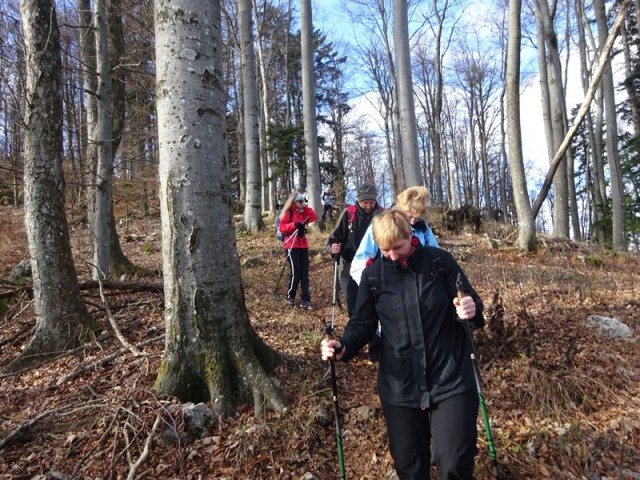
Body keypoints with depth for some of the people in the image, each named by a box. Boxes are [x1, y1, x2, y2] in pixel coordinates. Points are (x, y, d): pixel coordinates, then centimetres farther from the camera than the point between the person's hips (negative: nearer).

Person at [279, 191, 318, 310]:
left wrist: (306, 207, 1)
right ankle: (290, 296, 15)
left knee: (304, 273, 2)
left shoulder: (303, 211, 15)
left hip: (303, 245, 6)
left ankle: (305, 300, 4)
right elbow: (282, 227, -14)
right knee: (296, 273, -7)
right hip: (292, 246, -6)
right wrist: (294, 224, -26)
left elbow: (314, 218, 4)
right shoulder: (288, 212, -5)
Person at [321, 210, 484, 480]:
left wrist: (471, 310, -24)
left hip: (450, 379, -1)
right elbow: (363, 323, 3)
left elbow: (471, 304, 1)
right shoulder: (373, 275, -2)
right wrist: (343, 346, -17)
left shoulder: (441, 261, -6)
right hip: (400, 387, 2)